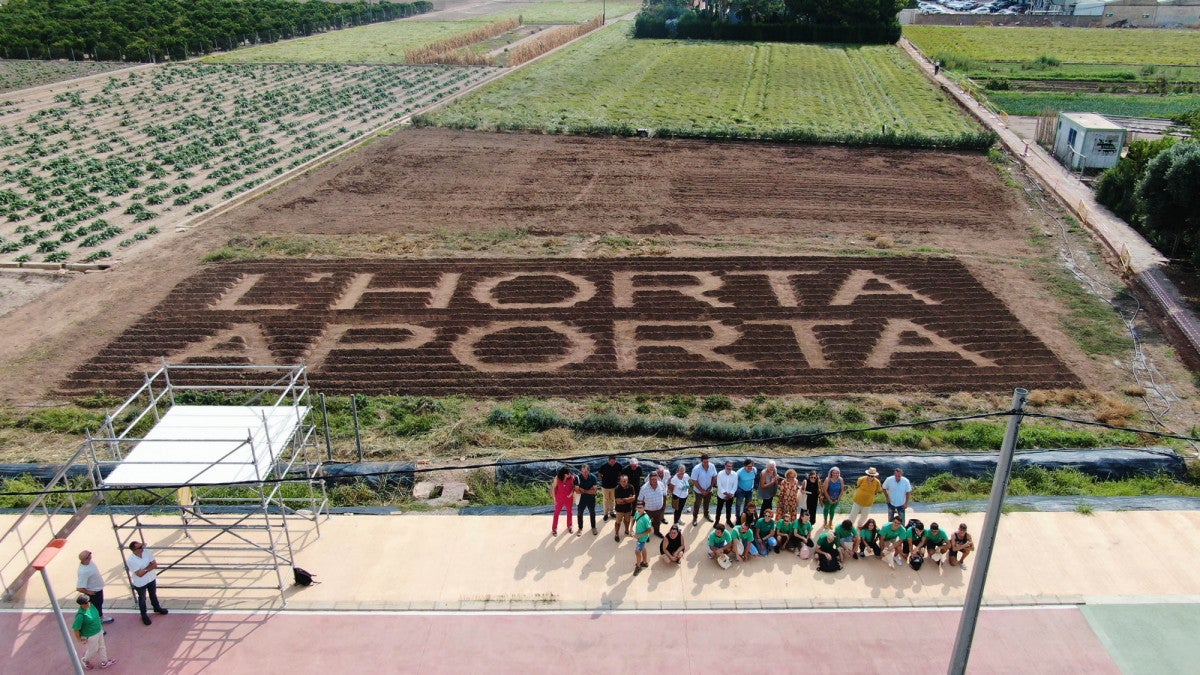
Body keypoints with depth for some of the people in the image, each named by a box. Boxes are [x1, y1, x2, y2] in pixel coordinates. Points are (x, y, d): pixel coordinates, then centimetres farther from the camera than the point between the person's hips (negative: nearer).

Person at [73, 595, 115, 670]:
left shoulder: (90, 605, -11)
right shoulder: (81, 615, -35)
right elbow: (76, 629, -26)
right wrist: (80, 639, -15)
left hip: (99, 631, 7)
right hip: (91, 636, -7)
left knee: (102, 647, 23)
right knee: (93, 649, 18)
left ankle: (104, 662, 44)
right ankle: (85, 660, 49)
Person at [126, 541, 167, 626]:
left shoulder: (147, 552, -18)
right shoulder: (130, 561, -31)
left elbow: (155, 565, -15)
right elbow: (140, 574, -29)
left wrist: (145, 569, -26)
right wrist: (150, 567, -22)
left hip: (151, 579, 4)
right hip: (140, 583, -4)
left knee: (153, 595, 27)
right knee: (142, 599, 19)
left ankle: (157, 608, 51)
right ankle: (144, 615, 40)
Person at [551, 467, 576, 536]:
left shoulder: (572, 478, -18)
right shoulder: (557, 478, -21)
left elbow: (574, 487, -3)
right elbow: (554, 488, -9)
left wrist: (572, 493, -18)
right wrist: (554, 498, -8)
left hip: (569, 498, 1)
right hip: (559, 499, -1)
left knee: (569, 512, 20)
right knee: (556, 513, 11)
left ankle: (569, 526, 43)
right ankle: (554, 529, 26)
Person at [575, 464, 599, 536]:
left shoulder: (593, 478, -19)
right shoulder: (578, 478, -20)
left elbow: (594, 491, -18)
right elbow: (577, 491, -20)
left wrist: (583, 490, -20)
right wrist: (589, 491, -22)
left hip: (591, 499, 0)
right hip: (581, 499, 0)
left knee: (592, 513, 18)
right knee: (579, 514, 10)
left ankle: (593, 527, 38)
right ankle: (580, 528, 31)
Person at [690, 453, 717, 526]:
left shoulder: (712, 466, -18)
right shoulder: (696, 469, -29)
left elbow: (714, 477, -4)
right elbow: (694, 481, -21)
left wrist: (711, 487, -12)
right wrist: (702, 490, -18)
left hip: (709, 490, 4)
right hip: (699, 491, -4)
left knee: (707, 503, 25)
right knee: (697, 504, 15)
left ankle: (706, 515, 50)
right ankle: (695, 517, 36)